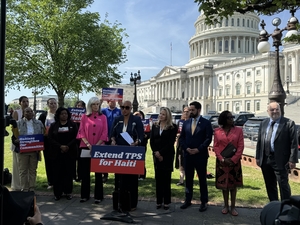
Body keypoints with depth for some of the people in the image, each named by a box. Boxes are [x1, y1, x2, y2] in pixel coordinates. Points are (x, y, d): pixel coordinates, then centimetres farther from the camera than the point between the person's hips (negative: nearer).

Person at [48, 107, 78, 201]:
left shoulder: (73, 125, 8)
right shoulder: (53, 125, 9)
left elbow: (76, 137, -1)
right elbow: (50, 138, 0)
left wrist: (68, 146, -13)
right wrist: (60, 146, -13)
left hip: (70, 153, 0)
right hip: (57, 153, 0)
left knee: (69, 172, 1)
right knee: (57, 173, 1)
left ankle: (68, 192, 12)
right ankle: (57, 193, 10)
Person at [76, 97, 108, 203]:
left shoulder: (103, 117, 5)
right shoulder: (84, 116, 6)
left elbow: (104, 133, 0)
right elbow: (81, 132, 1)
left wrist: (97, 145, -11)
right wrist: (88, 144, -11)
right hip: (85, 147, 1)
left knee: (98, 172, 4)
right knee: (85, 171, 6)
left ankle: (98, 196, 12)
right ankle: (85, 195, 18)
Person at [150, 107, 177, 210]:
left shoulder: (173, 127, -3)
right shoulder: (155, 126, 9)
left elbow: (171, 142, -10)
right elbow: (151, 141, 6)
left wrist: (161, 153, -14)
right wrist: (156, 153, -6)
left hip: (167, 155, -3)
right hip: (156, 155, 4)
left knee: (166, 179, 1)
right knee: (158, 178, 6)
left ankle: (167, 202, 9)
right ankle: (159, 201, 14)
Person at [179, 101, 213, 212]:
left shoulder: (206, 123, -3)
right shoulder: (186, 123, 10)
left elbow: (208, 138, -9)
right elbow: (181, 138, 9)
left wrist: (198, 149, -16)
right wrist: (186, 148, -7)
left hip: (201, 155, -4)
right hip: (187, 155, 4)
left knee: (202, 179, 6)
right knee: (188, 179, 12)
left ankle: (204, 202, 17)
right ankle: (188, 200, 24)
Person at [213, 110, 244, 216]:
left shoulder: (238, 130, -1)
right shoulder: (217, 131, 1)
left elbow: (241, 147, -5)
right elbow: (215, 147, -1)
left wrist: (233, 160, -13)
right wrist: (222, 159, -13)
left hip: (234, 162, 0)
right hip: (221, 162, 1)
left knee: (233, 184, 8)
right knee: (223, 184, 8)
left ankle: (233, 207, 19)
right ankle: (226, 205, 22)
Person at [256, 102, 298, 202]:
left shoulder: (289, 123, -6)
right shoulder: (263, 123, 10)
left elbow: (294, 143, -8)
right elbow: (259, 141, 11)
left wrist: (292, 160, -13)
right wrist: (258, 157, 8)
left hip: (280, 160, -5)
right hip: (265, 160, 6)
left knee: (283, 185, 1)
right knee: (270, 185, 16)